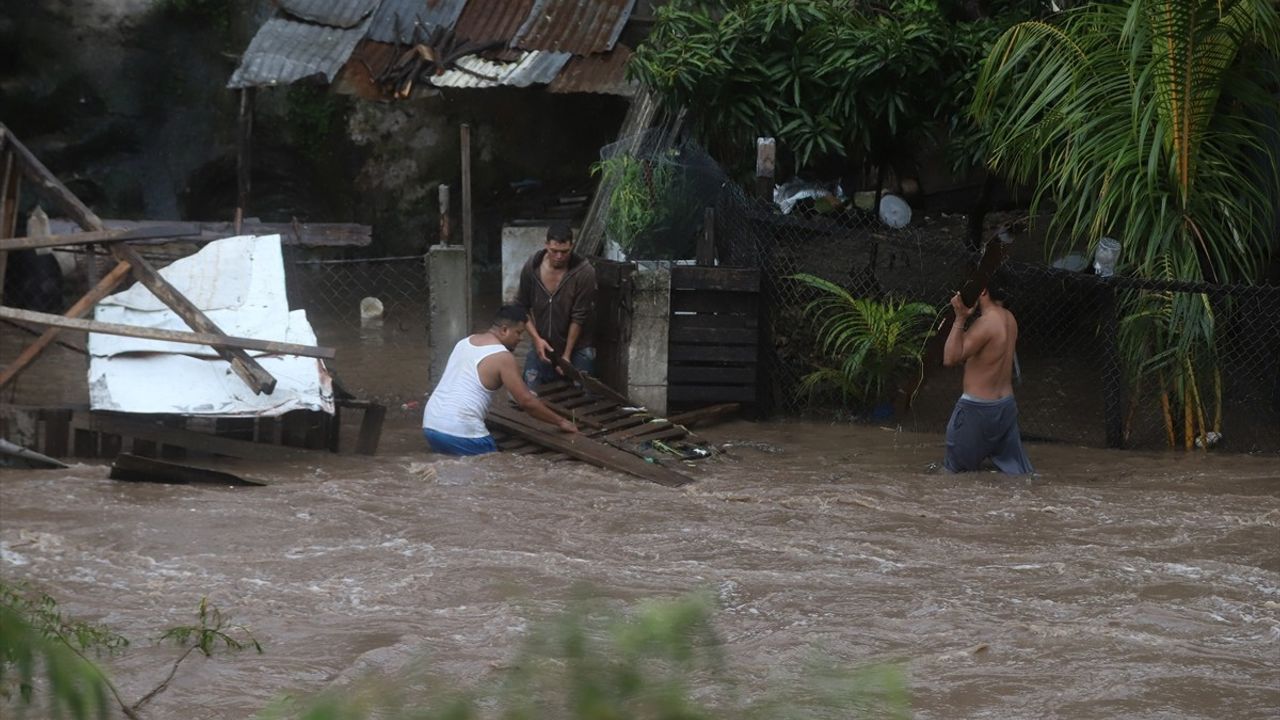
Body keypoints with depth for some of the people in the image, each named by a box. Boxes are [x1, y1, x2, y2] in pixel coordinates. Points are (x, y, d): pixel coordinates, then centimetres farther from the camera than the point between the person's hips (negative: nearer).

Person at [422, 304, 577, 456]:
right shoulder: (502, 357, -8)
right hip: (459, 432, -8)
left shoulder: (465, 342, 16)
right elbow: (527, 401, -8)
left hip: (430, 424, 8)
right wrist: (560, 422, 3)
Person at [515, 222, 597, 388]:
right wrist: (536, 338, -10)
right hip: (541, 346, 3)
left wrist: (567, 355, -15)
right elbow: (522, 306, 1)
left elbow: (579, 317, -17)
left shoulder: (584, 272, -20)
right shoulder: (531, 267, -10)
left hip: (576, 348, -3)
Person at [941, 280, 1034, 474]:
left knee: (956, 469, 10)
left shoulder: (986, 323, -23)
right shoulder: (1009, 319, 4)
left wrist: (960, 319, -26)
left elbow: (951, 358, -25)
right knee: (1019, 473, 8)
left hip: (977, 408, -8)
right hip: (1006, 405, 8)